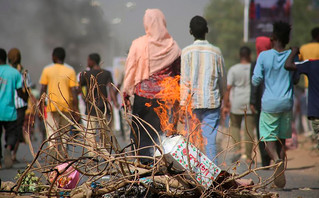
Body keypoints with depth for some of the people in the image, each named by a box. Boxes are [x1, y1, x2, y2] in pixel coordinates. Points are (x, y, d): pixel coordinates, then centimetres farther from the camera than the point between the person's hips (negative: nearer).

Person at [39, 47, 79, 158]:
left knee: (52, 132, -3)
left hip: (52, 106, -1)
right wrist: (75, 107, 0)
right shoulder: (70, 71, 2)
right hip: (66, 106, 2)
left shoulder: (47, 70, 1)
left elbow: (43, 90, 1)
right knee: (64, 133, 13)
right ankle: (63, 156, 10)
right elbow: (74, 90, -3)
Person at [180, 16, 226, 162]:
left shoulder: (187, 51, -4)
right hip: (212, 101, 1)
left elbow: (185, 81, -7)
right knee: (210, 139, 1)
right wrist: (220, 98, 25)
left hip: (193, 102, -1)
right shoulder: (216, 52, 2)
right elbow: (222, 79, 10)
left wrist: (183, 104, -3)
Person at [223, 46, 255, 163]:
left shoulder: (233, 69, -3)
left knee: (235, 126, 18)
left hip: (236, 102, 0)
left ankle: (237, 149, 0)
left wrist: (226, 105, -3)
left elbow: (228, 88, -8)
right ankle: (248, 156, 5)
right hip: (251, 102, 0)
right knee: (249, 129, 4)